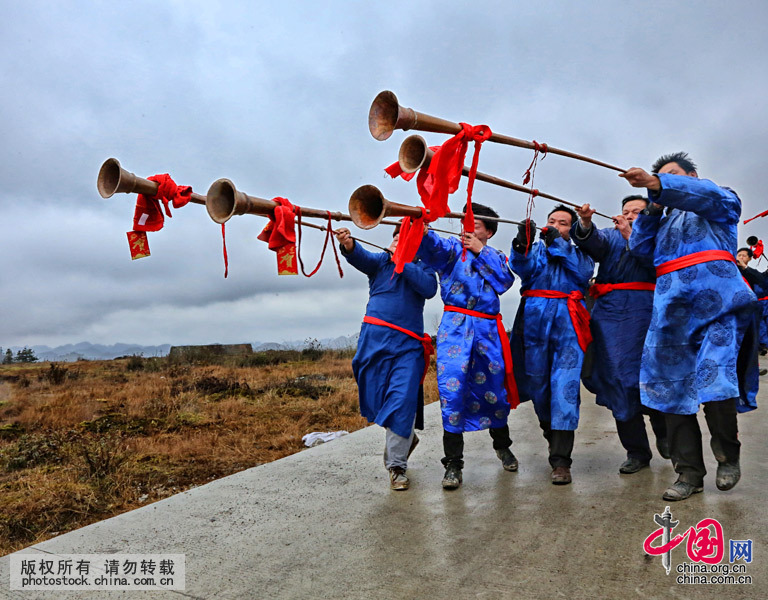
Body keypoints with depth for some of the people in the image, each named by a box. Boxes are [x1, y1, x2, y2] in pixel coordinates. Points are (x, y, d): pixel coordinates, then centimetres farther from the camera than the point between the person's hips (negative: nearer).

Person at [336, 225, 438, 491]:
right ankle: (407, 438, 37)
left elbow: (429, 289, -12)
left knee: (402, 403, -11)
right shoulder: (380, 261, 10)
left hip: (408, 344, -2)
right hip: (374, 339, 2)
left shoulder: (422, 267, 9)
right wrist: (348, 245, -33)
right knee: (376, 399, 11)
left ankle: (397, 465, 2)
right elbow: (361, 257, -11)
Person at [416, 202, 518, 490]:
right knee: (451, 387, -13)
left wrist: (481, 251, -4)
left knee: (494, 387, 10)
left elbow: (505, 281, -2)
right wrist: (422, 229, -35)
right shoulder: (453, 248, 9)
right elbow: (432, 248, -14)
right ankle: (453, 463, -4)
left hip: (488, 327, 3)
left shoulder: (496, 256, 18)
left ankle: (502, 446, 37)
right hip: (456, 325, -2)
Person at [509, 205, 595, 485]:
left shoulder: (579, 254, 20)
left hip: (567, 320, -1)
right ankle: (550, 432, 30)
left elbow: (583, 273, -4)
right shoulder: (535, 248, 18)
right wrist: (523, 244, -24)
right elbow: (523, 267, -5)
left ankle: (560, 460, -11)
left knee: (564, 385, -12)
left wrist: (558, 243, -8)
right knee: (537, 381, 4)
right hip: (534, 318, 1)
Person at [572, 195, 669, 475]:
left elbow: (656, 261, -6)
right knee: (617, 379, 1)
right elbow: (593, 242, -3)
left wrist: (630, 235, -8)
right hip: (608, 312, 2)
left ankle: (663, 432, 23)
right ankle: (636, 451, 12)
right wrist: (585, 224, -22)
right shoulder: (610, 236, 21)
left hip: (643, 311, -2)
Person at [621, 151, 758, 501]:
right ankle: (689, 472, 7)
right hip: (672, 307, 5)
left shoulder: (722, 202, 16)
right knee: (672, 387, -1)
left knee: (714, 382, -17)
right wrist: (653, 208, 5)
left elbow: (705, 194, -8)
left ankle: (728, 456, 10)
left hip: (716, 300, -5)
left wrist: (656, 183, -24)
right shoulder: (664, 219, 30)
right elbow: (640, 248, 15)